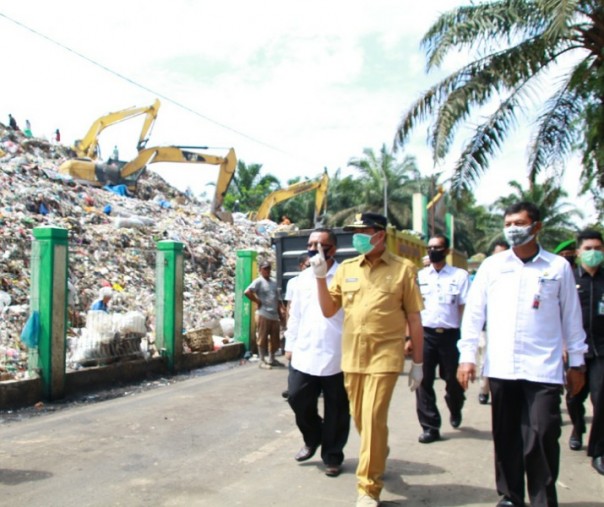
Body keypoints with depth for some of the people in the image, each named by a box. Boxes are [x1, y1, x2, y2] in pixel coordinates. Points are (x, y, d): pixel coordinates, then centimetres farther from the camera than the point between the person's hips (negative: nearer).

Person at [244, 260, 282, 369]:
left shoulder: (274, 282, 16)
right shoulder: (258, 281, -6)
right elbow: (247, 292, -19)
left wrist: (279, 313, 15)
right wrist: (257, 302, -13)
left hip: (274, 315, 7)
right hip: (264, 315, -7)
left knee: (275, 339, 11)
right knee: (262, 338, -1)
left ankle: (271, 359, 24)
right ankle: (262, 360, 7)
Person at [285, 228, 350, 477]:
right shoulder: (302, 278, 11)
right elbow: (295, 314, 15)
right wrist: (290, 344, 14)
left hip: (336, 355, -4)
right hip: (304, 354, 5)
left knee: (335, 409, 8)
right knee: (298, 398, 7)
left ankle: (332, 456, 25)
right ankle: (312, 439, 35)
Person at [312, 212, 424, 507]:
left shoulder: (403, 269, -3)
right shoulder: (346, 269, 6)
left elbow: (414, 320, 0)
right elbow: (328, 311, 7)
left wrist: (418, 363, 1)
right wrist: (320, 276, -6)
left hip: (385, 356, -4)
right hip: (352, 356, 4)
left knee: (373, 420, -6)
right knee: (360, 419, 15)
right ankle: (379, 459, 42)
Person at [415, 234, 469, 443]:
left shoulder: (460, 275, 1)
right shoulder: (419, 276, 7)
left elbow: (465, 308, -2)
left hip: (450, 334, -1)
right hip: (425, 334, 2)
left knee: (454, 380, 12)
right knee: (424, 382, 1)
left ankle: (455, 410, 43)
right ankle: (430, 427, 12)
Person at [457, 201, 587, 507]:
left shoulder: (558, 267, 4)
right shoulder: (492, 266, 6)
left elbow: (571, 317, 8)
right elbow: (473, 313, 6)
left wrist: (576, 362, 9)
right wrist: (467, 356, 0)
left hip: (543, 369, -1)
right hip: (500, 368, 2)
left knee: (542, 437, -4)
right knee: (506, 436, 10)